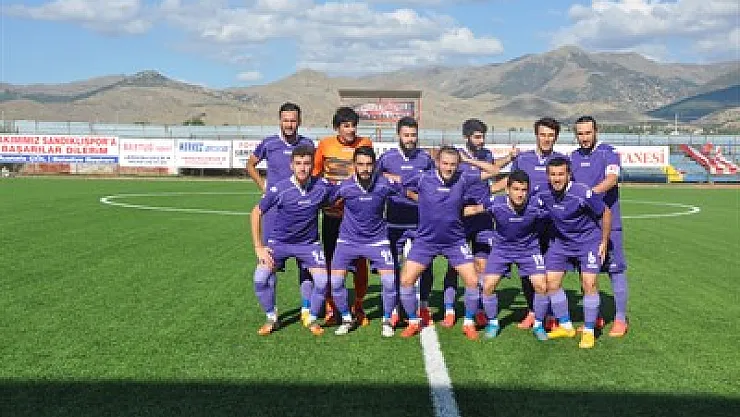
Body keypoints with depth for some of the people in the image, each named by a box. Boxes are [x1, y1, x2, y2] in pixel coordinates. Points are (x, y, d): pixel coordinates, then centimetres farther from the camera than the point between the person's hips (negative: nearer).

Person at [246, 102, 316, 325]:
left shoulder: (307, 144, 5)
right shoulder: (268, 144, 1)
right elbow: (250, 165, 17)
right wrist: (263, 185, 6)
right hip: (274, 208, -1)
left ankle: (306, 309, 10)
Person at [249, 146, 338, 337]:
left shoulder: (323, 186, -15)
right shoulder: (279, 189, -19)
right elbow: (256, 212, -8)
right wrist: (258, 247, -9)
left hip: (309, 242, 1)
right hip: (279, 241, -1)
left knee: (322, 280, -16)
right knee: (260, 278, -17)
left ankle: (312, 320, 11)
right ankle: (271, 319, 8)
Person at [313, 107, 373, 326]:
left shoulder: (365, 143, 0)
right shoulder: (325, 144, -1)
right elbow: (316, 173, 10)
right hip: (332, 212, 0)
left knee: (360, 260, 4)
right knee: (331, 260, 5)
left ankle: (358, 307, 21)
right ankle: (330, 308, 17)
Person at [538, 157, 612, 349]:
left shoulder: (583, 193, -27)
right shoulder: (543, 194, -16)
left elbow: (606, 213, -12)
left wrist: (604, 242, -7)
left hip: (589, 240, -4)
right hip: (561, 240, 5)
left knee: (589, 283, -15)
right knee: (551, 281, 1)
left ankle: (589, 332, 1)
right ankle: (565, 326, 18)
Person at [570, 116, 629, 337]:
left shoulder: (608, 152, -5)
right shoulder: (573, 157, 12)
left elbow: (611, 179, -21)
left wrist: (590, 193, -36)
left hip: (607, 221, -5)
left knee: (615, 269, -3)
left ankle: (620, 319, 6)